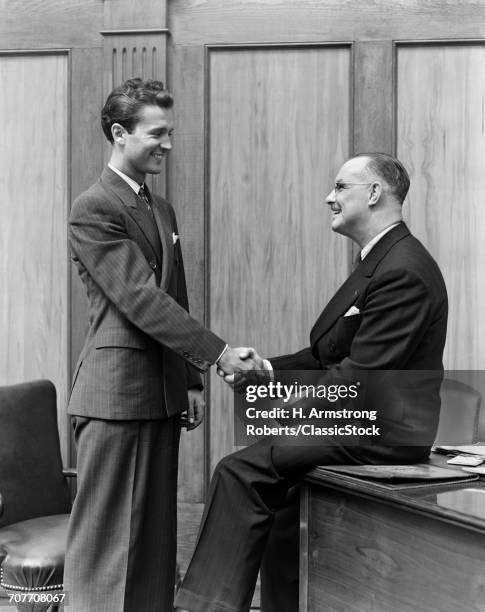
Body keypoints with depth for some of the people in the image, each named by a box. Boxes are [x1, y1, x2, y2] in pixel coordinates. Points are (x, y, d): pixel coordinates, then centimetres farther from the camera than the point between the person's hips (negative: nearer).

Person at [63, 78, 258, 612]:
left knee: (155, 533, 11)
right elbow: (139, 298, -17)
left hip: (163, 392, 8)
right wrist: (217, 352, -19)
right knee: (107, 536, -2)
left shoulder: (162, 211, 17)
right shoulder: (93, 209, -10)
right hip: (115, 392, -8)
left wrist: (190, 380, 15)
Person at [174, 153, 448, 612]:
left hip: (382, 431, -10)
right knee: (279, 522, 9)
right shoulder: (381, 261, 17)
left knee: (242, 471, -15)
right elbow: (329, 355, 16)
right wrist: (267, 367, 2)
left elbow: (359, 375, -22)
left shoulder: (402, 272, -17)